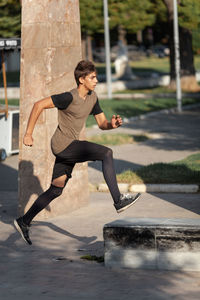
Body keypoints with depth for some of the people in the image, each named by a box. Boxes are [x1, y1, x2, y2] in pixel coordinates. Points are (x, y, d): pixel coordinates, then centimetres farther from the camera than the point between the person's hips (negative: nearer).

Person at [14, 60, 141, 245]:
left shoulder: (92, 98, 9)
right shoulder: (70, 97, -16)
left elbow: (102, 124, 14)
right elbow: (39, 105, -14)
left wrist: (113, 124, -10)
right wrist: (28, 134, -12)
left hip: (70, 148, 9)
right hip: (63, 145, -9)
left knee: (56, 190, 15)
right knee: (107, 153, -21)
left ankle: (24, 222, 25)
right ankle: (118, 201, -22)